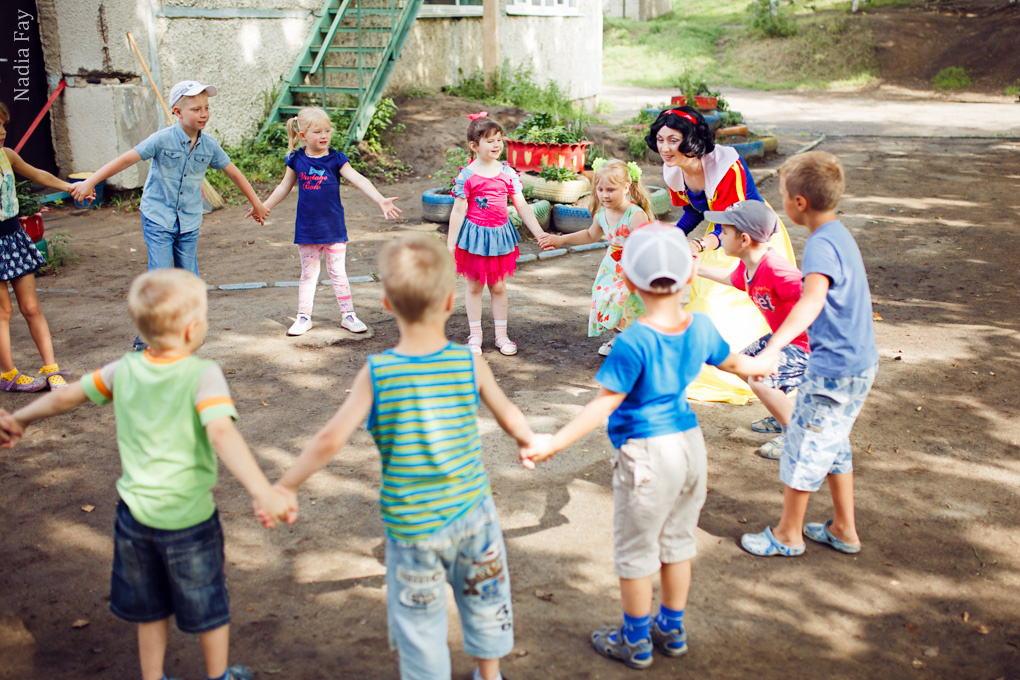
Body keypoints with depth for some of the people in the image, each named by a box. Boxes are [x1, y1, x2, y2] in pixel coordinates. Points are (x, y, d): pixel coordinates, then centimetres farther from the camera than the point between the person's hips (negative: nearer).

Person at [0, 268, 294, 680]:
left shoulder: (125, 370, -4)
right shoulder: (203, 375, -21)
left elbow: (65, 397, 9)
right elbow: (222, 434, -35)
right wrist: (264, 494, -45)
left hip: (135, 512, 4)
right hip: (188, 518, -4)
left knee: (150, 610, 24)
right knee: (208, 608, 19)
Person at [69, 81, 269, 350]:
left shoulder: (209, 145, -1)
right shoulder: (163, 140, -13)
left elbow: (233, 172, 13)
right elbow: (126, 159, -16)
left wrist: (256, 203, 21)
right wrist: (89, 182, -22)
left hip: (189, 222, 4)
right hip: (158, 218, -4)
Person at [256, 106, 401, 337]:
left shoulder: (336, 159, -7)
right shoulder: (296, 160, -1)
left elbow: (359, 180, -16)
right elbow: (284, 186, 13)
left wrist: (381, 200, -28)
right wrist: (264, 207, 20)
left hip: (334, 228, -1)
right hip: (307, 228, 2)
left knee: (338, 272, 6)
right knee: (308, 273, 12)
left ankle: (348, 315, 18)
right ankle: (303, 317, 21)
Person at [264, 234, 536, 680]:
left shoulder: (376, 373, -17)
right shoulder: (470, 364, -10)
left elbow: (331, 440, -19)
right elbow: (509, 417, 4)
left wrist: (286, 486, -4)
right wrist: (528, 443, 26)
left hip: (412, 527, -3)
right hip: (471, 511, 3)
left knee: (420, 620, 15)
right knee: (484, 596, 26)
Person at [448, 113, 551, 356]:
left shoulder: (508, 173, -1)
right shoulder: (466, 176, -11)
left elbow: (522, 206, 3)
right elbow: (458, 211, -8)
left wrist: (540, 234, 0)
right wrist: (450, 245, -8)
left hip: (500, 235, 3)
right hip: (475, 235, -2)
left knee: (498, 286, 11)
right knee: (474, 286, 10)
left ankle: (501, 335, 22)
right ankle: (475, 336, 22)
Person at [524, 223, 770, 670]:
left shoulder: (633, 342, -24)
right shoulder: (701, 326, -4)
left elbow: (605, 403, -24)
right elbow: (732, 362, 14)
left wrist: (554, 443, -23)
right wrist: (760, 366, 38)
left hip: (646, 453, -7)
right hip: (690, 442, 7)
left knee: (635, 551, 11)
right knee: (677, 540, 22)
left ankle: (635, 642, 27)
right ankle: (672, 630, 37)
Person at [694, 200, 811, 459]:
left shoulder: (775, 270, -31)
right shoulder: (748, 266, 1)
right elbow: (731, 279, 26)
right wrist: (698, 269, 32)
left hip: (807, 344, -10)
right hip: (782, 337, 10)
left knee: (760, 380, -23)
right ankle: (785, 415, 30)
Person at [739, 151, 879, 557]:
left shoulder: (821, 245, -22)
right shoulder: (839, 234, 9)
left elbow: (812, 300, -41)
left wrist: (773, 348, -53)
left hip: (835, 369, -9)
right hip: (859, 361, 9)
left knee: (803, 446, 5)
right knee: (832, 444, 22)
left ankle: (788, 535, 21)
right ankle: (843, 530, 33)